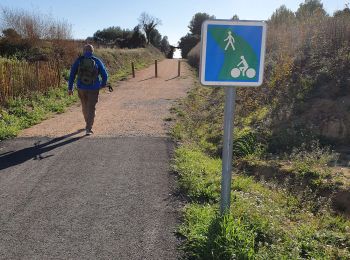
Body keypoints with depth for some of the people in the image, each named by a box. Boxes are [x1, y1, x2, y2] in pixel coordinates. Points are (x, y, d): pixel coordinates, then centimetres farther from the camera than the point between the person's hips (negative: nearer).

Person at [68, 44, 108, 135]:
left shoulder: (78, 61, -1)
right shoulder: (97, 61, -4)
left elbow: (72, 75, -2)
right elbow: (105, 75, -1)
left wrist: (70, 88, 4)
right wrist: (103, 84, 18)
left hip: (81, 88, 2)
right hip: (93, 89, -2)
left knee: (85, 106, 22)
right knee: (91, 109, 3)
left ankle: (88, 124, 40)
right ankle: (88, 129, -7)